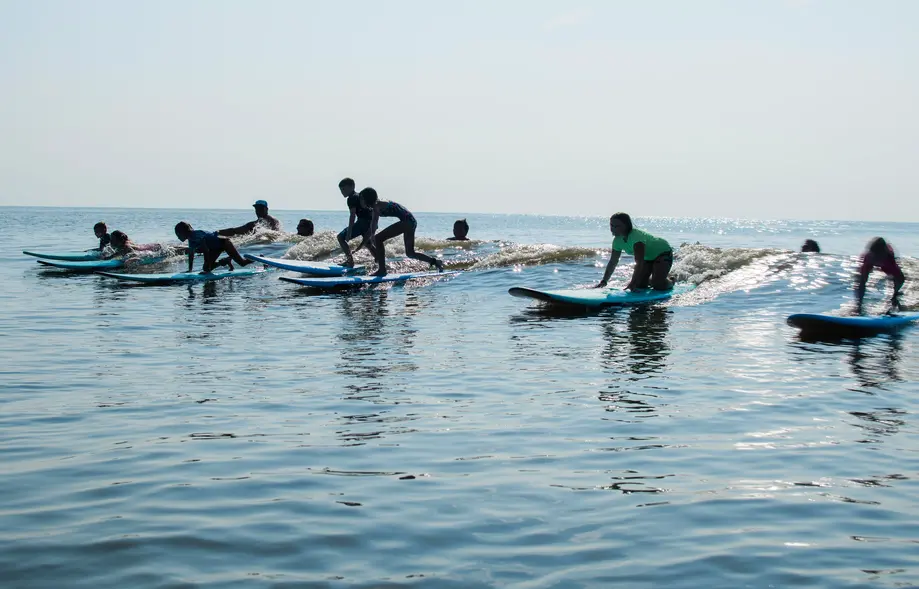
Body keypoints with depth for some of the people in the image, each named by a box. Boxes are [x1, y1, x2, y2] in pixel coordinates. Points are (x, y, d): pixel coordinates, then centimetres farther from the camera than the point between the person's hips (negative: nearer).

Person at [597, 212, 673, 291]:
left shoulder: (636, 237, -37)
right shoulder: (617, 240, -13)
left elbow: (639, 262, -42)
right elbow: (613, 262, -5)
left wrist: (633, 283, -48)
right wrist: (604, 281, -12)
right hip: (648, 257, 7)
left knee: (659, 286, -21)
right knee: (639, 285, -4)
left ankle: (669, 282, 13)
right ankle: (650, 280, 28)